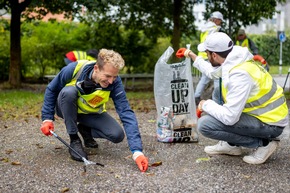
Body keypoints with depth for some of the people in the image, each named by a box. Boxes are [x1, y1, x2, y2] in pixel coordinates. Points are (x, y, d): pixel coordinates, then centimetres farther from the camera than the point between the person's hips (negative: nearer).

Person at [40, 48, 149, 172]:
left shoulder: (115, 82, -27)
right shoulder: (75, 69, -30)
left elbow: (126, 114, -32)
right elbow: (51, 90, -13)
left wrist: (137, 151, -40)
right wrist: (47, 118, -18)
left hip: (92, 114, 1)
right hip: (67, 110, -1)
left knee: (118, 135, -22)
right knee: (69, 91, -36)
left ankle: (85, 129, 8)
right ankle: (74, 140, -18)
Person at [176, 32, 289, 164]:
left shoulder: (239, 75, -28)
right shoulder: (233, 62, 1)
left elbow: (229, 117, -30)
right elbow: (213, 71, 25)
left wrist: (206, 105, -13)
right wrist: (191, 55, 30)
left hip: (270, 123, -10)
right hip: (266, 113, 10)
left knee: (205, 124, -19)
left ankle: (263, 143, -8)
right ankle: (231, 145, 18)